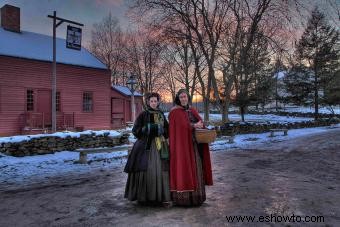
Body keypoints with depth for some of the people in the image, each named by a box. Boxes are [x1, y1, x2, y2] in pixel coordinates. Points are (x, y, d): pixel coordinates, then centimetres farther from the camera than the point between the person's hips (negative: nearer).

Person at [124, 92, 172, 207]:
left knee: (162, 170, -5)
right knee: (147, 170, -7)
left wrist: (161, 130, -3)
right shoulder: (143, 115, 3)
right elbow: (135, 130, -1)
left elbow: (167, 130, 18)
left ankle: (164, 197, -1)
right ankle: (144, 197, 6)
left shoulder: (161, 115, 15)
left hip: (160, 146, 3)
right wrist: (149, 129, -12)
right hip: (146, 146, -3)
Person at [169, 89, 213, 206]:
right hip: (182, 144, -6)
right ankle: (183, 197, 2)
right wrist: (193, 126, -12)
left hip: (195, 145, 6)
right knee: (183, 168, -6)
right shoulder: (175, 112, -4)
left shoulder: (192, 111, 15)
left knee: (196, 168, 8)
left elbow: (200, 123, 10)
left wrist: (199, 125, -12)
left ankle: (196, 195, 17)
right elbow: (180, 126, -16)